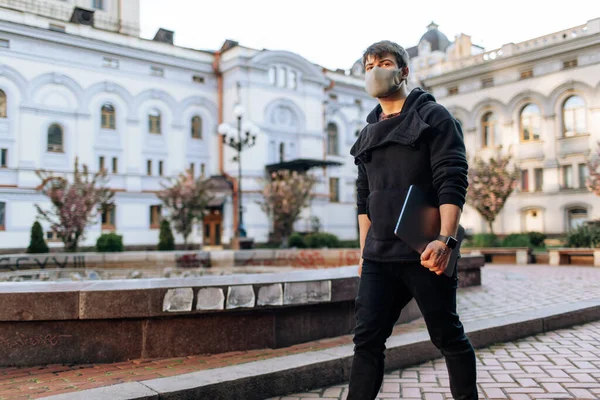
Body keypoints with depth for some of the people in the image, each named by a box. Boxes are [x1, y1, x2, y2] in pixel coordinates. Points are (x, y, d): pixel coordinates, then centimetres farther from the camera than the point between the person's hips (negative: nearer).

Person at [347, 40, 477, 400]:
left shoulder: (433, 117, 1)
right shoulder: (368, 134, 18)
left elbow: (452, 182, -10)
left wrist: (445, 239, -22)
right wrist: (365, 251, 16)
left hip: (425, 253, -5)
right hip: (379, 258, 5)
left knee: (449, 337, 7)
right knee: (367, 339, 2)